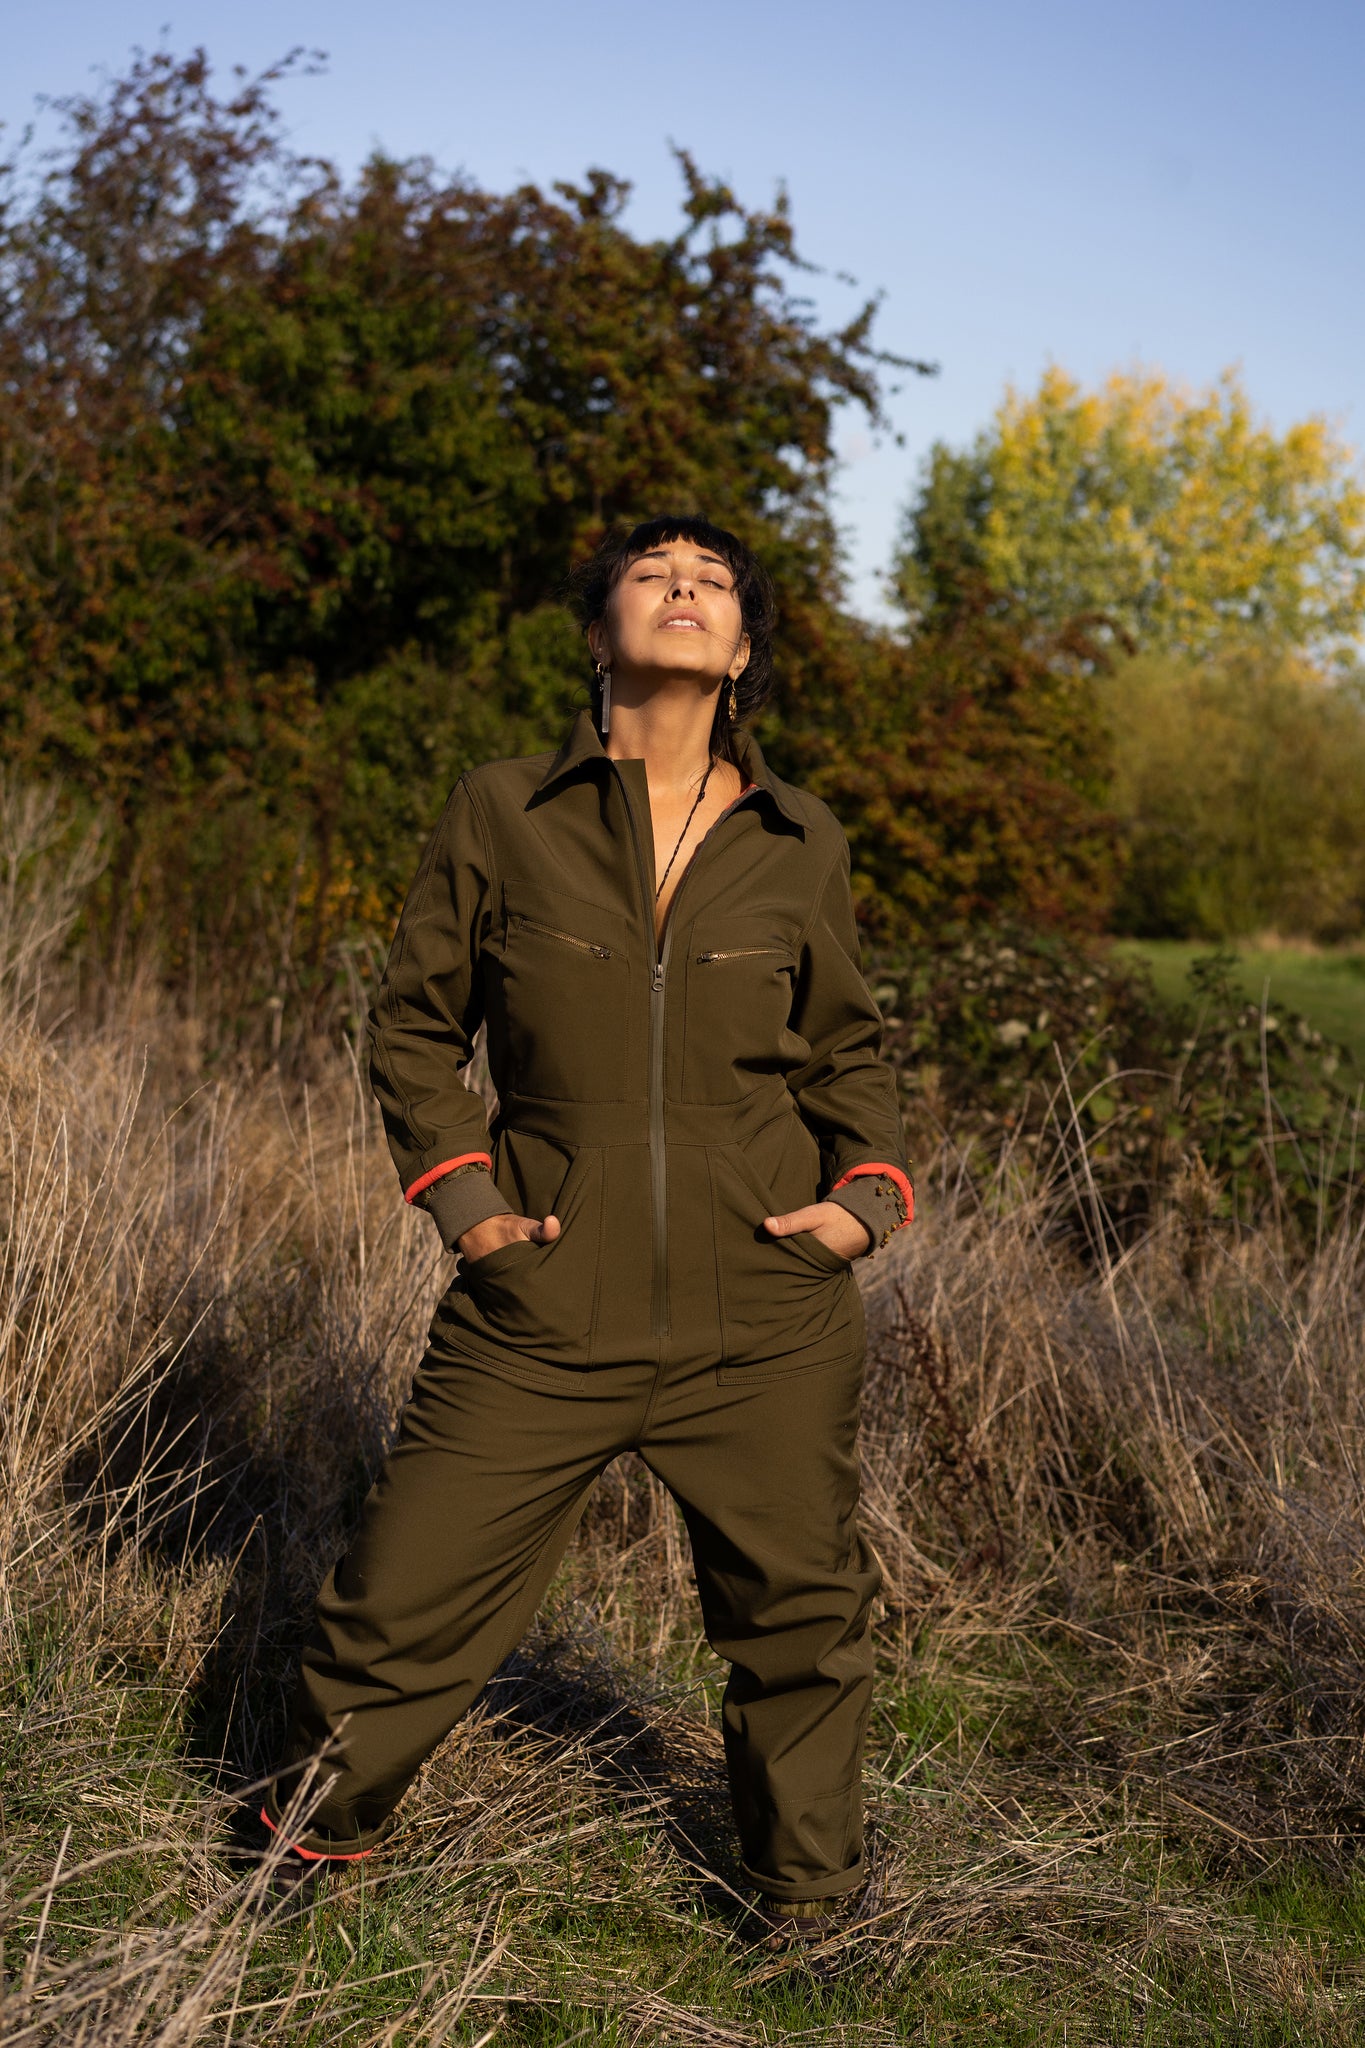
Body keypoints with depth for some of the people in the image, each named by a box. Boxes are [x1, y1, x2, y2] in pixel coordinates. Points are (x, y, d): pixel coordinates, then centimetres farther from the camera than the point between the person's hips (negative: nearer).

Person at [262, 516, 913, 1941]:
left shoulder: (801, 846, 4)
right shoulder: (500, 818, -1)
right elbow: (412, 1025, 9)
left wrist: (868, 1188, 2)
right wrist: (457, 1189, -2)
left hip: (769, 1321, 2)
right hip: (542, 1311, -1)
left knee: (799, 1611, 13)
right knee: (406, 1602, 4)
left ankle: (807, 1901, 39)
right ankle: (303, 1856, 33)